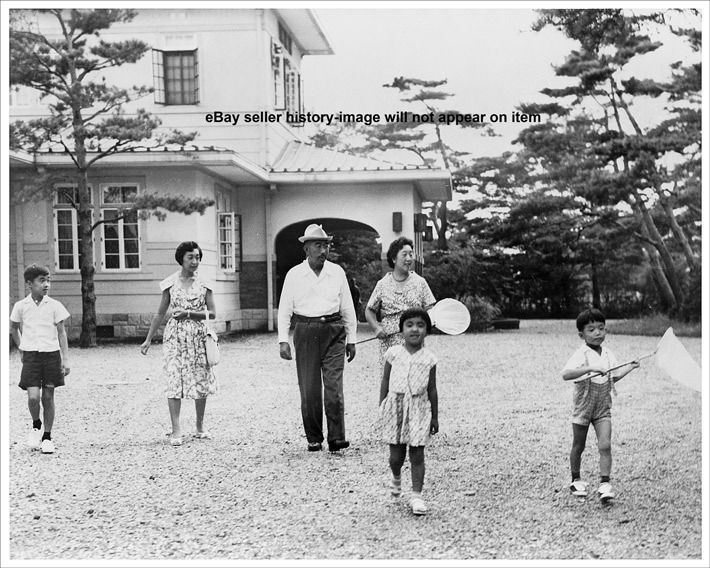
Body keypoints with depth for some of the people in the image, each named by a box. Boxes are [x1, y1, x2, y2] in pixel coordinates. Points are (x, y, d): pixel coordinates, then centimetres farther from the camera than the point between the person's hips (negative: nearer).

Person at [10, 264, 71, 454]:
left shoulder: (54, 306, -1)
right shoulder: (20, 306, 1)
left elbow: (61, 333, 2)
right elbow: (13, 328, 18)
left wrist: (65, 359, -2)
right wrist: (21, 349, 14)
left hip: (51, 354, 0)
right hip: (31, 356, 0)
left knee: (48, 397, 3)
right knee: (33, 396, -12)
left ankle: (47, 437, 16)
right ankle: (36, 426, 18)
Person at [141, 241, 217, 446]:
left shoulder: (203, 283, 4)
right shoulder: (171, 283, 3)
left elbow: (212, 313, 0)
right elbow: (160, 313, 7)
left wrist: (188, 313, -13)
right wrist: (148, 340, 6)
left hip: (198, 335, 1)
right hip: (175, 335, -1)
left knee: (201, 380, 4)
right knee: (174, 381, -8)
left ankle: (199, 427, 20)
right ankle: (176, 431, -6)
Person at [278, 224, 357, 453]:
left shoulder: (337, 272, 7)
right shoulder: (294, 275, 3)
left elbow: (348, 307, 13)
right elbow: (284, 309, 6)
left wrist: (351, 339, 11)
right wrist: (283, 340, -2)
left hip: (334, 332, 0)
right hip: (305, 332, 0)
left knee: (334, 387, -8)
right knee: (309, 389, 2)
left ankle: (336, 438, -5)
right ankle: (313, 438, 13)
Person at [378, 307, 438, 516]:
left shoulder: (429, 358, -1)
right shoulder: (393, 353, 0)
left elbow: (432, 390, 5)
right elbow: (385, 383, 6)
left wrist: (435, 417, 7)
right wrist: (381, 410, 5)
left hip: (418, 409, 0)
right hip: (395, 406, 0)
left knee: (417, 455, -1)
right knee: (396, 455, 7)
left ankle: (416, 495, 7)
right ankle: (396, 478, 39)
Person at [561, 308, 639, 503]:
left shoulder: (608, 355, 3)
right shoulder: (581, 355, -16)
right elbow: (565, 374, -31)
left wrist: (629, 367, 5)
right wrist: (590, 368, -39)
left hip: (603, 408, 3)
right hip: (583, 406, -3)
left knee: (605, 445, -10)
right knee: (578, 446, 11)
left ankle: (605, 484, -8)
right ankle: (576, 480, 29)